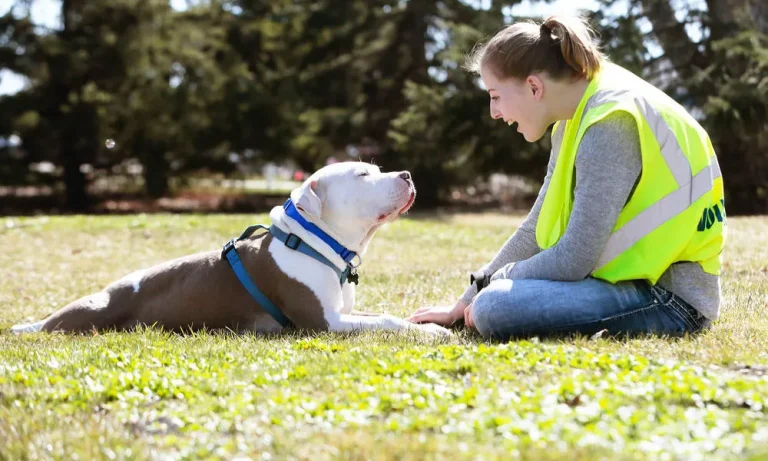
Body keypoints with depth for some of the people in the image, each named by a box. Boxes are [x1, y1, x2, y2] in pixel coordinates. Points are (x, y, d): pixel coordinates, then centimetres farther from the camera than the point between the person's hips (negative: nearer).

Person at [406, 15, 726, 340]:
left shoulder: (610, 124, -20)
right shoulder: (577, 120, 10)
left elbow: (573, 259, -23)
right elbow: (537, 230, 16)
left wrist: (496, 283, -5)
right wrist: (463, 305, 16)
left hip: (671, 296, -10)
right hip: (639, 278, 10)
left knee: (496, 308, -26)